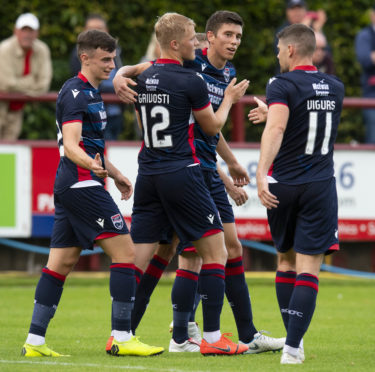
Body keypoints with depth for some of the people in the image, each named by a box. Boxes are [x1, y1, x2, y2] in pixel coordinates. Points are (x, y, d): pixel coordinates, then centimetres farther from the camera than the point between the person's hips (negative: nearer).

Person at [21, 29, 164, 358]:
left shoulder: (90, 93, 20)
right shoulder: (75, 93, -12)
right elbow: (71, 146, -23)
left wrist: (115, 174, 35)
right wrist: (93, 166, -41)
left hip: (70, 188, 10)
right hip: (82, 185, -10)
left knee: (62, 262, 8)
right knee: (125, 253, -9)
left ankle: (35, 341, 6)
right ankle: (122, 337, -10)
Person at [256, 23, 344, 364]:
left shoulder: (283, 85, -7)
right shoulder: (335, 87, 10)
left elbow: (276, 128, -24)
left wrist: (261, 175, -33)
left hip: (283, 186, -2)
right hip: (321, 185, 2)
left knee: (285, 260, 17)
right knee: (308, 268, -3)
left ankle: (293, 338, 20)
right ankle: (293, 346, -16)